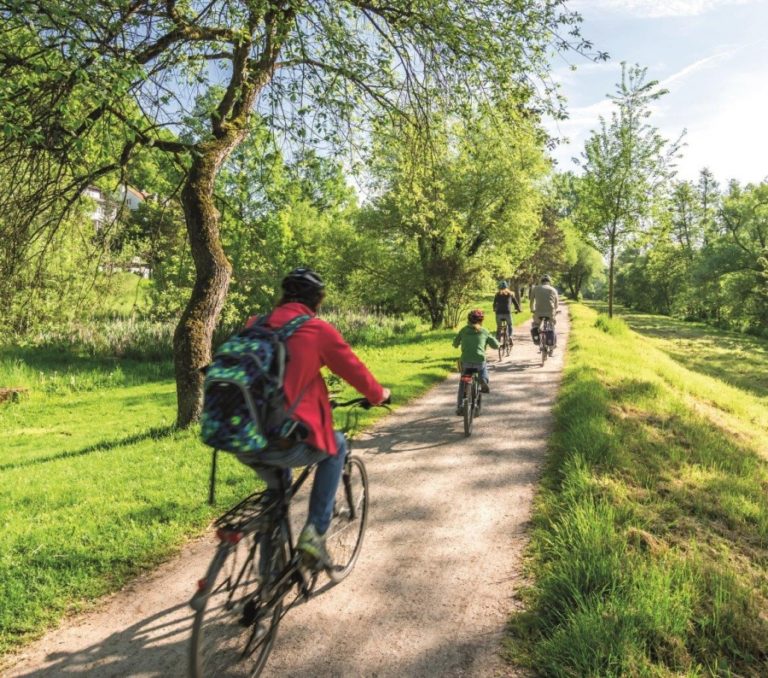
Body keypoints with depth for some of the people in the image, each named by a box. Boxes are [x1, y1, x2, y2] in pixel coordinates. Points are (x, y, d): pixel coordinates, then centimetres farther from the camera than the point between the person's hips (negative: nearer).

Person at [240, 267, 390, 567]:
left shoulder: (255, 324, 11)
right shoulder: (319, 329, -2)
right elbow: (353, 369, 9)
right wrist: (378, 395, 30)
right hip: (284, 444, -6)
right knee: (336, 446, 24)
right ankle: (315, 532, 18)